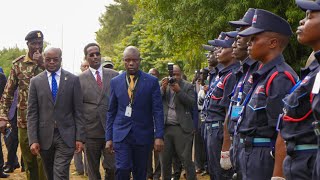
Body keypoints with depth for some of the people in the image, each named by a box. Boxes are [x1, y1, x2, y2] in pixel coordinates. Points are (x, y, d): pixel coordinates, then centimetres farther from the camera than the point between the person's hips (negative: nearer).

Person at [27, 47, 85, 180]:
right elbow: (32, 113, 2)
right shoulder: (36, 81, 4)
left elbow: (78, 111, 1)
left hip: (66, 136, -2)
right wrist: (33, 140, -5)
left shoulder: (73, 80, 2)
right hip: (45, 136, 2)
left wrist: (79, 137, -4)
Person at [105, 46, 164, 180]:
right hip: (121, 134, 1)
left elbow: (157, 111, -3)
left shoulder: (152, 81, -1)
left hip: (143, 134, 0)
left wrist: (159, 136, -10)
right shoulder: (115, 82, 5)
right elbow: (111, 112, 9)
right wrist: (109, 137, 5)